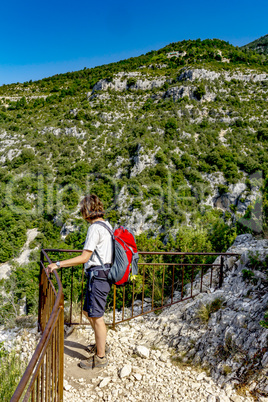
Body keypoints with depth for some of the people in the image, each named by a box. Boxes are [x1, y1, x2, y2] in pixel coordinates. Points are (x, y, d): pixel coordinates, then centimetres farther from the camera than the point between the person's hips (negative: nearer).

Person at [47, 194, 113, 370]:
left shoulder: (95, 228, -19)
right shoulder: (107, 225, 10)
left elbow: (84, 258, -20)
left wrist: (58, 264, -17)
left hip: (98, 275, -10)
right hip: (103, 274, 10)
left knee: (97, 316, 2)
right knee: (88, 311, 21)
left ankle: (100, 357, 17)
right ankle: (101, 344, 37)